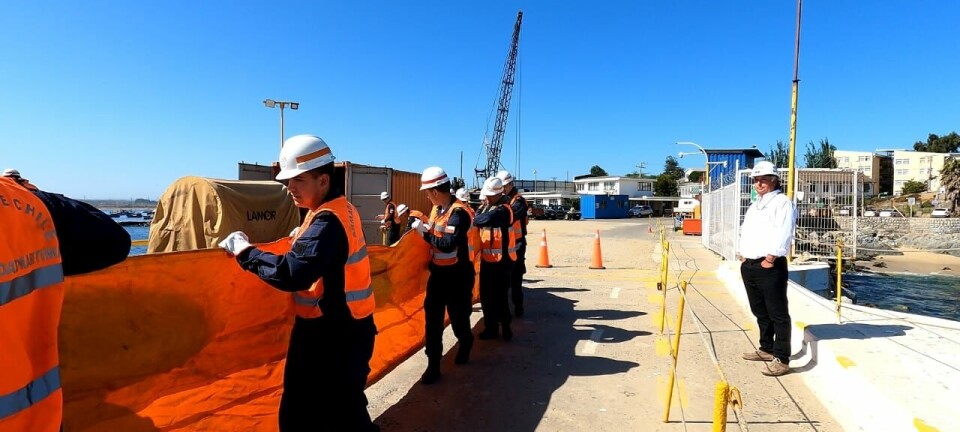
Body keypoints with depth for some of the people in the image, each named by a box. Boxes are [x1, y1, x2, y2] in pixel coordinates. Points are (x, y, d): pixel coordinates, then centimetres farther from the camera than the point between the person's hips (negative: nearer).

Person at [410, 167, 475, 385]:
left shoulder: (458, 212, -21)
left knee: (458, 317, 10)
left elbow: (449, 244, -30)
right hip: (437, 273, 7)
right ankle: (433, 365, 12)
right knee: (433, 319, 5)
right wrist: (422, 225, 9)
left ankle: (465, 345, 41)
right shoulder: (436, 209, 6)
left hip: (457, 276, -7)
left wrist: (425, 231, -24)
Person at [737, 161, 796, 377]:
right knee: (759, 311, 17)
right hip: (749, 265, 9)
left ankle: (781, 359, -2)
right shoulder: (754, 205, 22)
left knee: (778, 314, -5)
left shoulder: (782, 202, -6)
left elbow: (783, 234, -16)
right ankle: (766, 349, 30)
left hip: (770, 266, -9)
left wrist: (771, 257, -20)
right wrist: (742, 254, 11)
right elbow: (745, 231, 23)